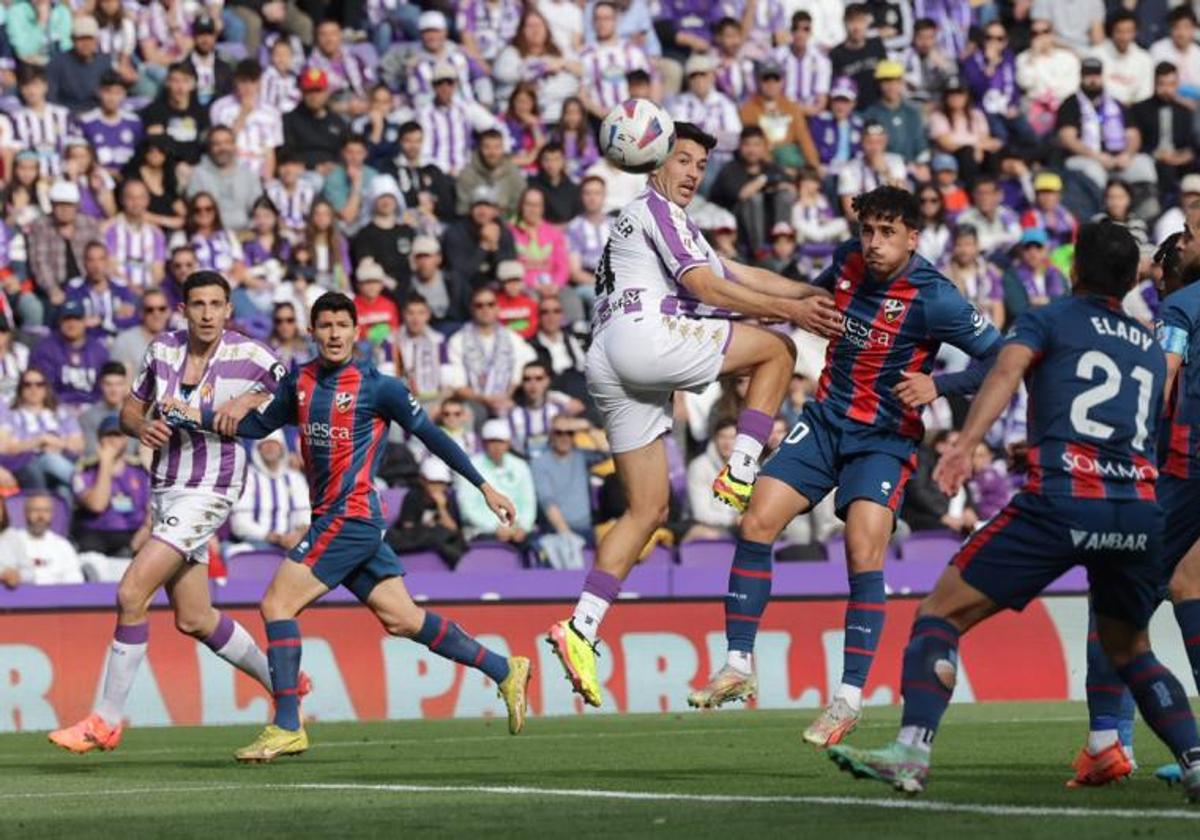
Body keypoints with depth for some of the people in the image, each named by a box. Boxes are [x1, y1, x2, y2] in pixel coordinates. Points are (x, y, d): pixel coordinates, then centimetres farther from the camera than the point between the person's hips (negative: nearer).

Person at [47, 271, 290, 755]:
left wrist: (248, 405, -15)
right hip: (164, 491, 7)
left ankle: (106, 719, -9)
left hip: (208, 492, -7)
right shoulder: (162, 350, 4)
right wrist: (141, 426, -9)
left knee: (131, 593, -17)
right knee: (194, 620, 14)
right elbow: (130, 410, 14)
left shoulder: (249, 357, -11)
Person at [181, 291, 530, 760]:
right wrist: (198, 417, 10)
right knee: (401, 618, 10)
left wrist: (484, 487, 1)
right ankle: (505, 672, 18)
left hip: (351, 518, -7)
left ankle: (287, 727, -11)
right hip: (330, 518, 7)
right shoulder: (301, 383, 12)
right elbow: (258, 426, 22)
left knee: (277, 603, -12)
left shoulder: (376, 386, -7)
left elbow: (429, 435, -2)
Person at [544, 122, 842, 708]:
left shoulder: (669, 222, 33)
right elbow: (705, 287, -6)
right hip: (642, 335, -9)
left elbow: (743, 278, 30)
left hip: (608, 365, 9)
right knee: (776, 350, 1)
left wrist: (811, 294, 20)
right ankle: (740, 476, -8)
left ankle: (581, 630, -1)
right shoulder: (657, 210, 3)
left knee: (648, 508, 8)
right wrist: (789, 309, -6)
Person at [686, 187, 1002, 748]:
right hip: (825, 420, 5)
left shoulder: (933, 298, -18)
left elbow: (1000, 360, -15)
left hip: (885, 439, -5)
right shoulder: (847, 262, -1)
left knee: (864, 550, -21)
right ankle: (739, 664, 2)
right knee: (757, 522, -8)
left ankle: (850, 696, -13)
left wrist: (939, 385, -25)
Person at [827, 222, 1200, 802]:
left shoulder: (1049, 320, 13)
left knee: (941, 613, 1)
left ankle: (911, 752, -18)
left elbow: (1006, 371, -6)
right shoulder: (1151, 347, 26)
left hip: (1061, 500, -5)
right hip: (1141, 510, 5)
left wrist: (966, 443, -20)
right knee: (1129, 650, 26)